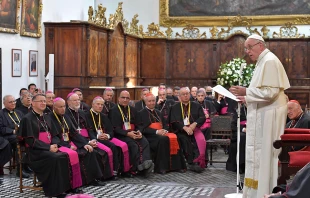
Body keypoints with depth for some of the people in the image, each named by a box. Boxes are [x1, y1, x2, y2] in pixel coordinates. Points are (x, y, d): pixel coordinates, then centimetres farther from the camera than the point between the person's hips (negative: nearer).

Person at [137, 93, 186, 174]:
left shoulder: (158, 112, 26)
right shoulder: (141, 113, 6)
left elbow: (165, 125, 19)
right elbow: (143, 128, -6)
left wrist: (165, 131, -6)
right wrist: (156, 131, -18)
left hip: (161, 134, 5)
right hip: (150, 136, -5)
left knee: (174, 138, -26)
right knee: (163, 139, -36)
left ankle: (176, 165, -25)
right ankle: (162, 167, -32)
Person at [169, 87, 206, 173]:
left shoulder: (196, 106, 18)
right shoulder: (175, 108, 16)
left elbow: (202, 118, 7)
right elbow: (174, 121, 3)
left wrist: (194, 124, -14)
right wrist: (185, 128, -14)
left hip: (194, 128, 1)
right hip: (181, 130, -1)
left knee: (201, 139, -31)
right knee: (185, 139, -34)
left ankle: (198, 162, -37)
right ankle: (191, 162, -35)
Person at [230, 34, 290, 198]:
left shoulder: (269, 61, -15)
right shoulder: (263, 62, 17)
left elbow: (271, 92, -23)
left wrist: (246, 91, -18)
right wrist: (246, 98, 10)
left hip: (269, 116, -10)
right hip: (263, 115, 10)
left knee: (265, 156, -6)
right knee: (260, 156, 12)